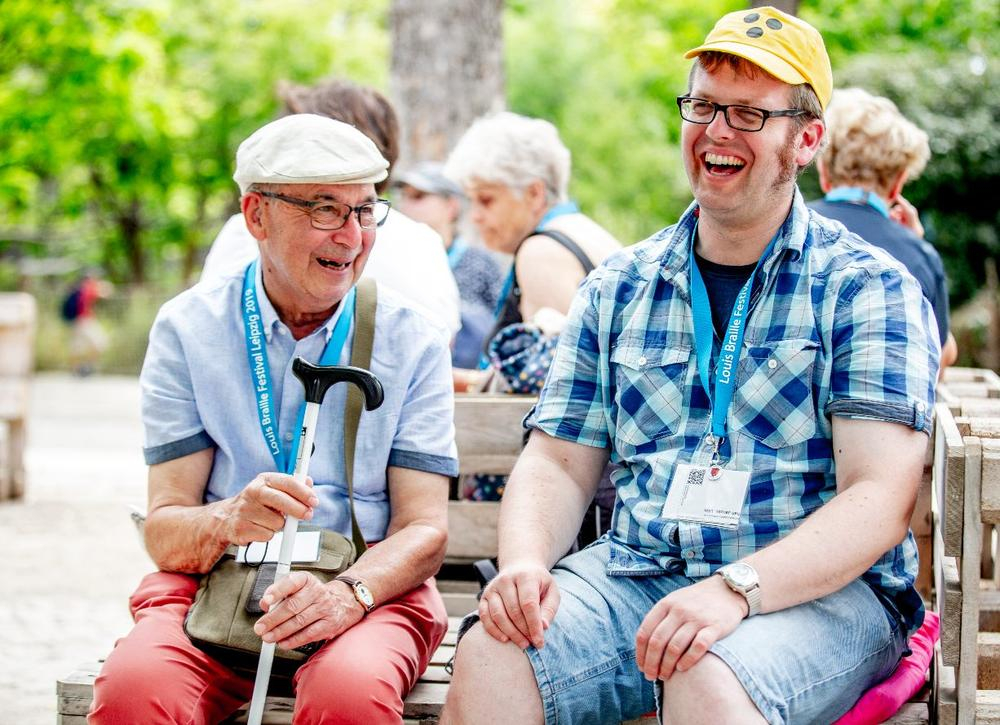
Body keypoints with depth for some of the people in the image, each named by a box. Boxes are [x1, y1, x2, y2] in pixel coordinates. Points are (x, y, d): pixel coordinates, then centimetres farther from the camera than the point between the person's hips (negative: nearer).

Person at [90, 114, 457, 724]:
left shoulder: (412, 341, 6)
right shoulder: (187, 330, 5)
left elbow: (425, 530, -1)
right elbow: (163, 530, -1)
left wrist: (348, 594, -23)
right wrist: (227, 521, -25)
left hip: (369, 589, 0)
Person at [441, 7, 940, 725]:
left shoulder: (869, 289, 1)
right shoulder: (618, 289, 15)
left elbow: (880, 501, -10)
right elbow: (559, 463, 14)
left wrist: (737, 588, -25)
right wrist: (525, 560, -10)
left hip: (819, 587, -3)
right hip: (633, 575, 3)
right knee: (489, 659, -27)